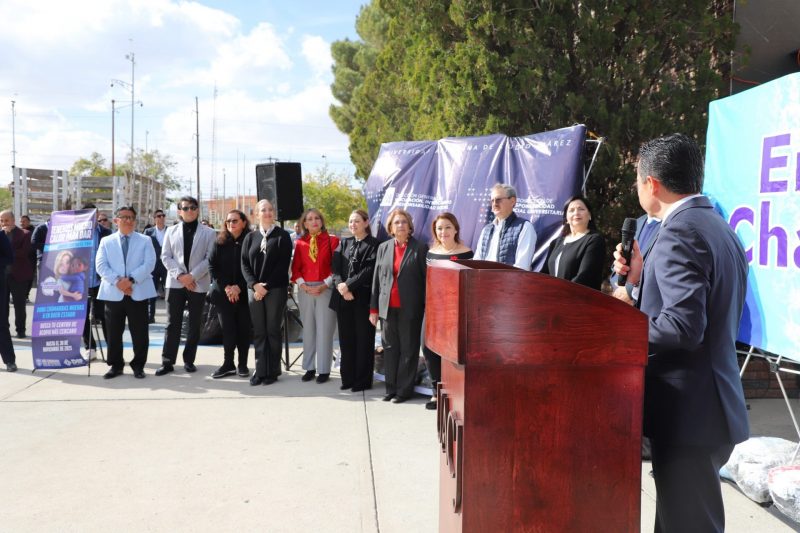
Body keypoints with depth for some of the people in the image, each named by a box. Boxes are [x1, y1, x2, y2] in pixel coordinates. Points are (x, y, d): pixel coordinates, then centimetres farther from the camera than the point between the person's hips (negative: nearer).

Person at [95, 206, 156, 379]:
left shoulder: (145, 240, 8)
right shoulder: (106, 241, 11)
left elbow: (149, 264, -5)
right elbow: (101, 265, -1)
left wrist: (131, 279, -17)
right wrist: (117, 281, -16)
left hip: (138, 293, -1)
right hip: (113, 293, 1)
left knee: (139, 333, 2)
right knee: (113, 332, 6)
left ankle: (138, 365, 14)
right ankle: (115, 365, 19)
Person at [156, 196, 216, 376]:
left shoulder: (208, 232, 3)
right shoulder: (171, 231, 11)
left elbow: (210, 258, -4)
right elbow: (165, 256, 4)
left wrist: (192, 276, -14)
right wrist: (179, 275, -10)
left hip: (198, 284, -1)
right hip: (175, 283, 1)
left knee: (194, 324, 6)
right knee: (172, 324, 1)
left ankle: (189, 360, 15)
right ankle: (167, 361, 6)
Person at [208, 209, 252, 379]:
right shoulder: (220, 242, 6)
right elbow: (212, 266, 2)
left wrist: (239, 287, -13)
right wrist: (225, 287, -9)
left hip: (245, 293, -1)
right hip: (224, 293, 2)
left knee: (244, 329, 2)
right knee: (227, 329, 0)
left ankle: (243, 364, 12)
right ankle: (228, 364, 9)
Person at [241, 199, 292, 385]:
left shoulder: (282, 236, 1)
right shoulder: (250, 237, 12)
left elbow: (283, 264, -7)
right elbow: (244, 263, 7)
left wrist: (266, 286, -12)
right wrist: (254, 284, -10)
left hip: (276, 289, -3)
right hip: (254, 289, 3)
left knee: (273, 330, 2)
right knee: (258, 331, 5)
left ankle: (273, 371, 9)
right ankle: (260, 370, 11)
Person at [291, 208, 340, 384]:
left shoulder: (332, 240, 0)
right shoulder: (299, 243, 7)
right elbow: (296, 267, 6)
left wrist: (325, 284, -13)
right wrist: (303, 285, -9)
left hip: (326, 289, -2)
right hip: (305, 289, 3)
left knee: (324, 329, 0)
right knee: (308, 329, 8)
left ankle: (324, 369, 8)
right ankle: (309, 367, 18)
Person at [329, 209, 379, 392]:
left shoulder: (374, 244, -2)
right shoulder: (343, 243, 15)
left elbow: (369, 270, -12)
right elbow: (335, 268, 7)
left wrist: (348, 285, -14)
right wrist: (340, 286, -11)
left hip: (363, 297, -5)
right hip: (343, 298, 5)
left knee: (363, 339, 1)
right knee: (346, 339, 9)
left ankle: (362, 380, 10)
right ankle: (348, 378, 18)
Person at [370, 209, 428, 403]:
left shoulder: (420, 248, 0)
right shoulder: (383, 248, 10)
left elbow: (427, 278, -2)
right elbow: (376, 279, 10)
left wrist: (427, 307, -8)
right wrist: (374, 308, 6)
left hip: (410, 308, -3)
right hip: (387, 307, 4)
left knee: (408, 349, 4)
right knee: (390, 348, 9)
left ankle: (404, 390, 12)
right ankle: (391, 388, 18)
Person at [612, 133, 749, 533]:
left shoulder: (679, 232, -18)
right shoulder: (717, 227, 14)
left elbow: (684, 327, -26)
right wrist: (642, 278, 9)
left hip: (688, 411, -10)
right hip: (708, 404, 10)